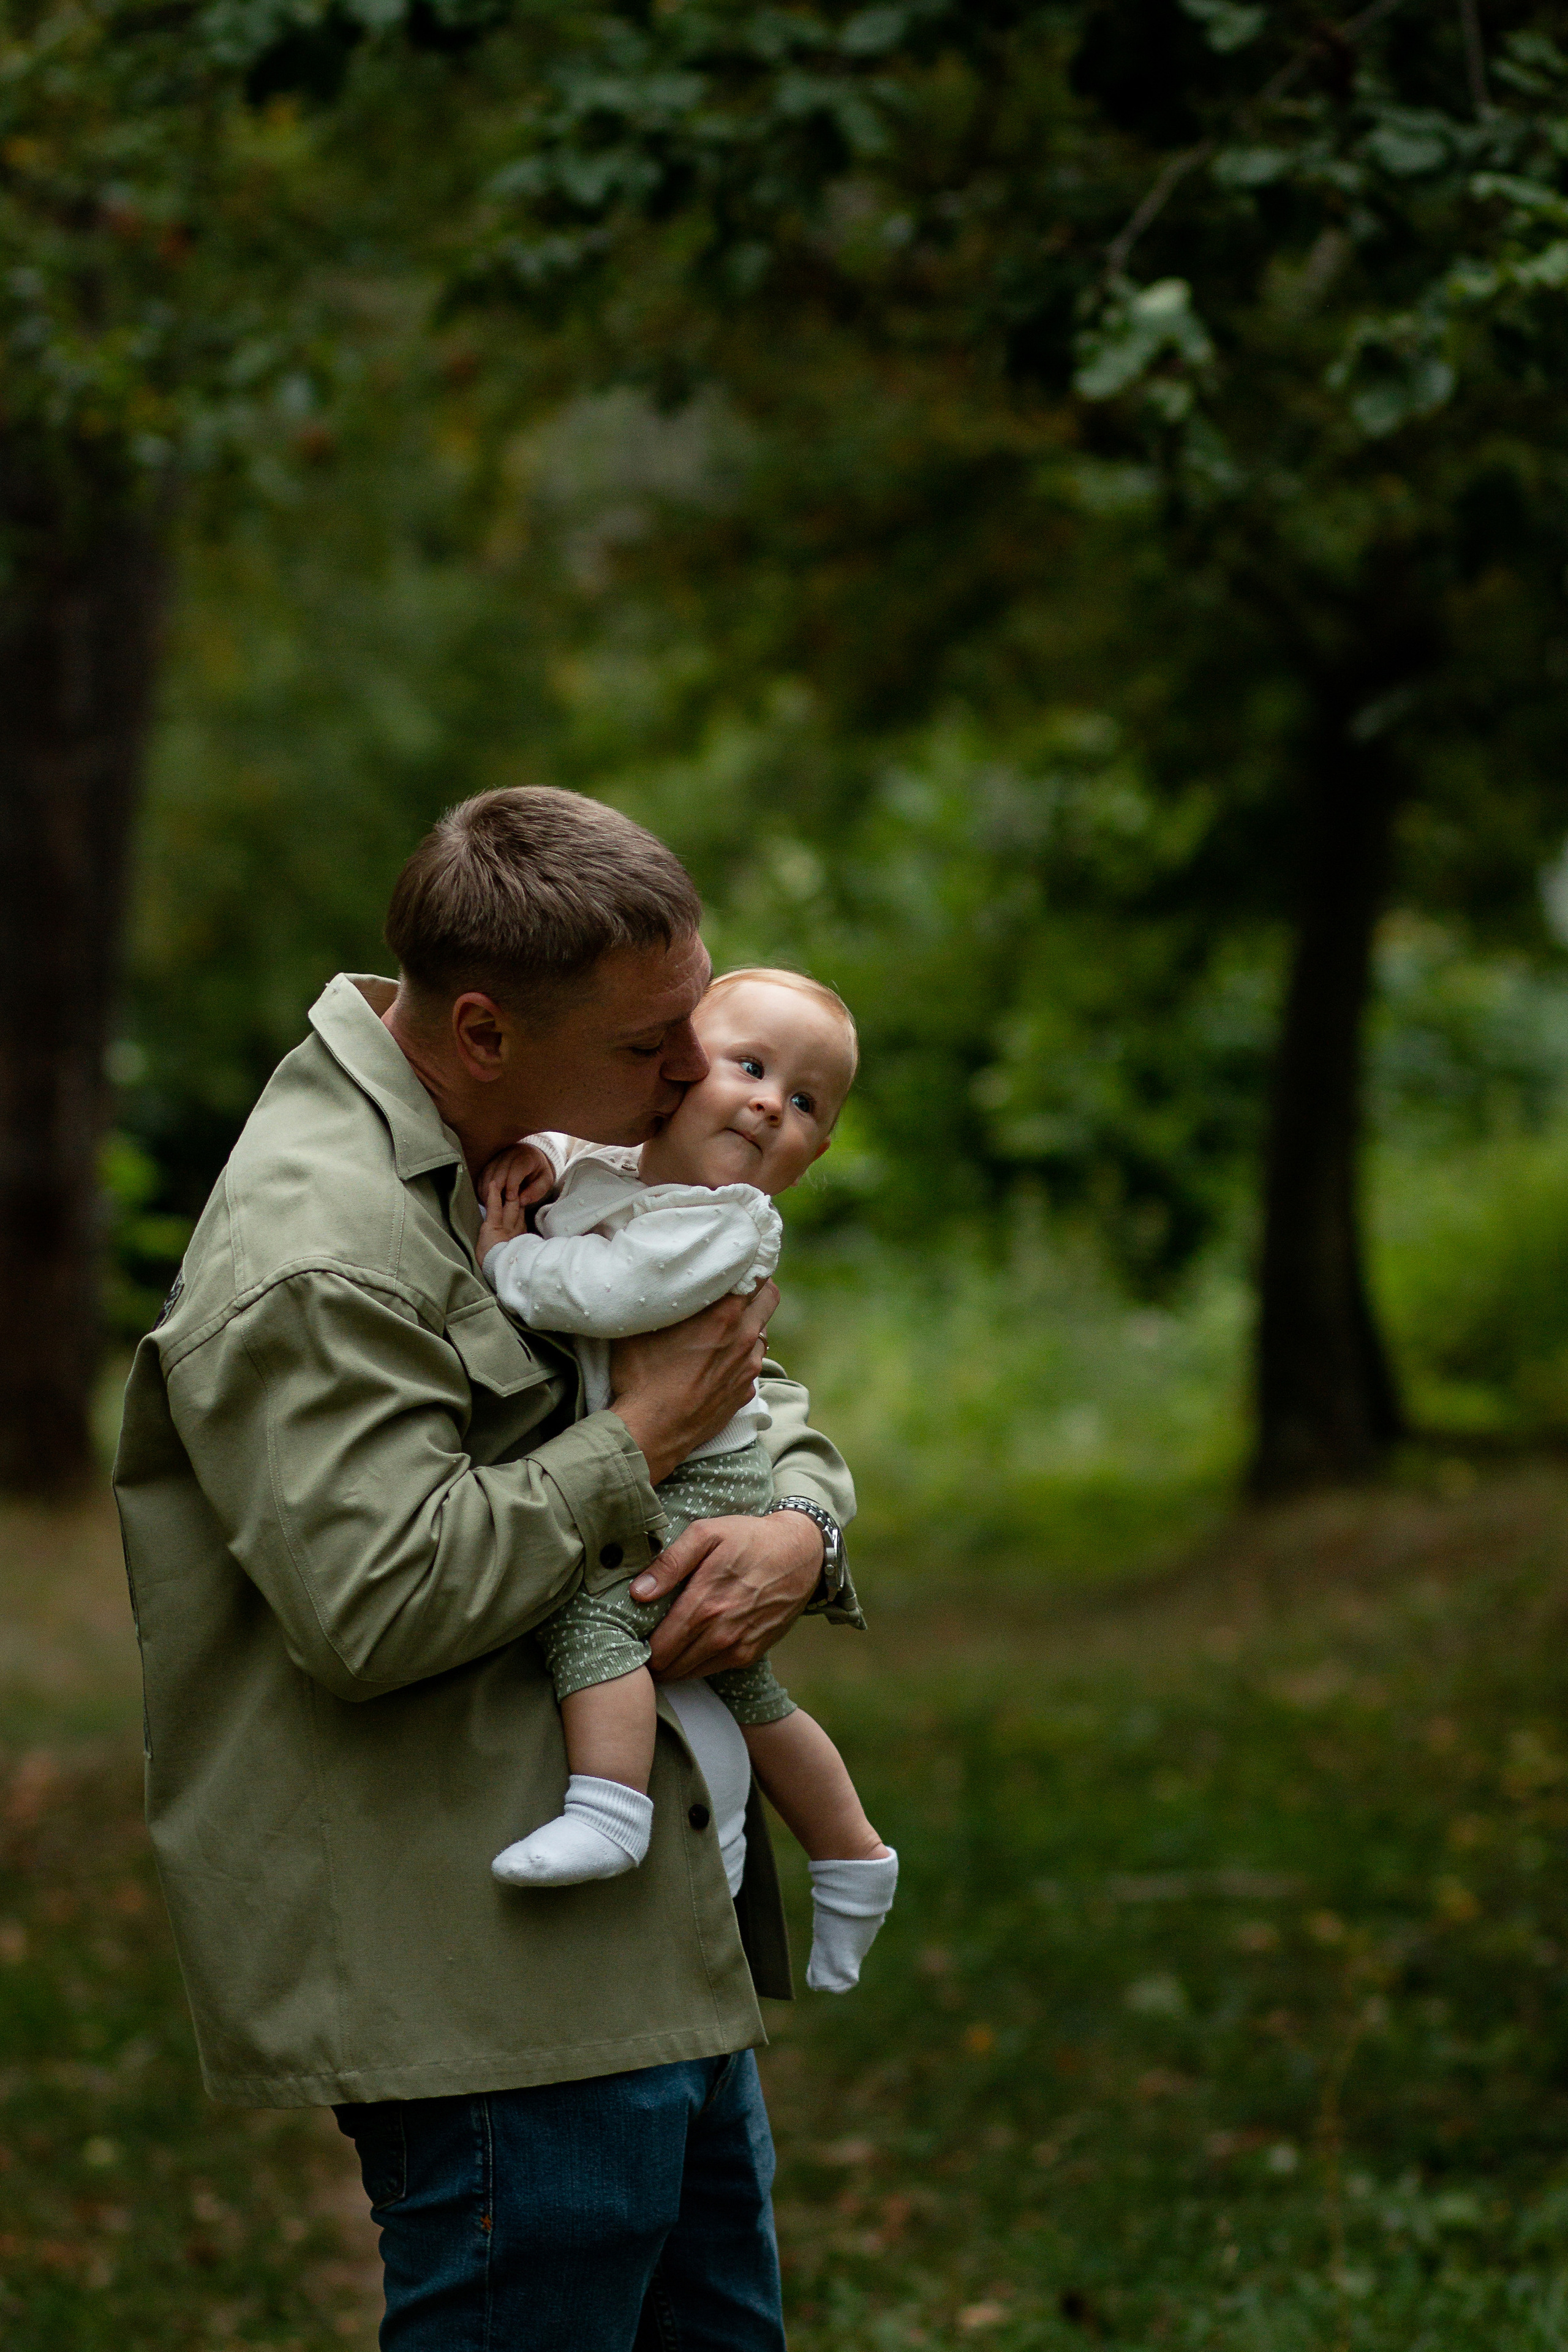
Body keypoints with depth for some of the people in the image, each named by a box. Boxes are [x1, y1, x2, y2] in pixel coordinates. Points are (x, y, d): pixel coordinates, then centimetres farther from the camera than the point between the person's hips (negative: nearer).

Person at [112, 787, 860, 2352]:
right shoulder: (310, 1257, -19)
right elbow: (374, 1606, -26)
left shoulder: (581, 1155, 12)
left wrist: (800, 1529, -3)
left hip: (662, 1946, 10)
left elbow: (762, 1400, 22)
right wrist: (642, 1442, -16)